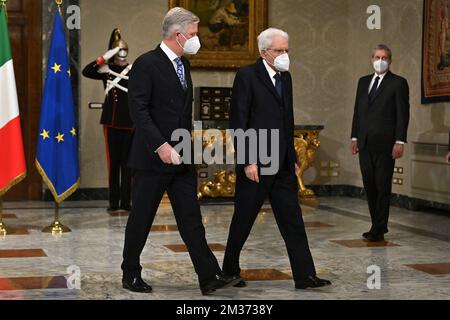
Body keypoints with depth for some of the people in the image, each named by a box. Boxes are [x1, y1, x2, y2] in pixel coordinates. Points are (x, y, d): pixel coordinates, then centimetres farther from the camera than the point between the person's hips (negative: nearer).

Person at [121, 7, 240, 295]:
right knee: (141, 220, 5)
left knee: (191, 219, 4)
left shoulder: (183, 64, 13)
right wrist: (160, 145, -23)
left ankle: (209, 277, 4)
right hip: (153, 157, -7)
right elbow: (139, 111, -18)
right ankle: (131, 276, 20)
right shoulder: (147, 64, -12)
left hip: (182, 157, 7)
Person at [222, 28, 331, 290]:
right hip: (256, 164, -6)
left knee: (293, 220, 4)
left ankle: (305, 275, 6)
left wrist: (292, 157, 16)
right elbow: (238, 122, -13)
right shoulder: (247, 76, -9)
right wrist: (247, 161, -17)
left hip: (283, 165, 7)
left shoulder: (286, 77, 13)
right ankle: (230, 271, 22)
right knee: (243, 221, 6)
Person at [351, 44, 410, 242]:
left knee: (383, 187, -1)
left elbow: (403, 114, -7)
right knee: (369, 185, 9)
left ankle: (378, 230, 3)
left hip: (385, 144, -6)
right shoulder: (363, 82, 15)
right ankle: (378, 224, 20)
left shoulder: (398, 83, -2)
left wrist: (400, 142, -13)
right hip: (365, 143, 6)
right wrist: (354, 137, 11)